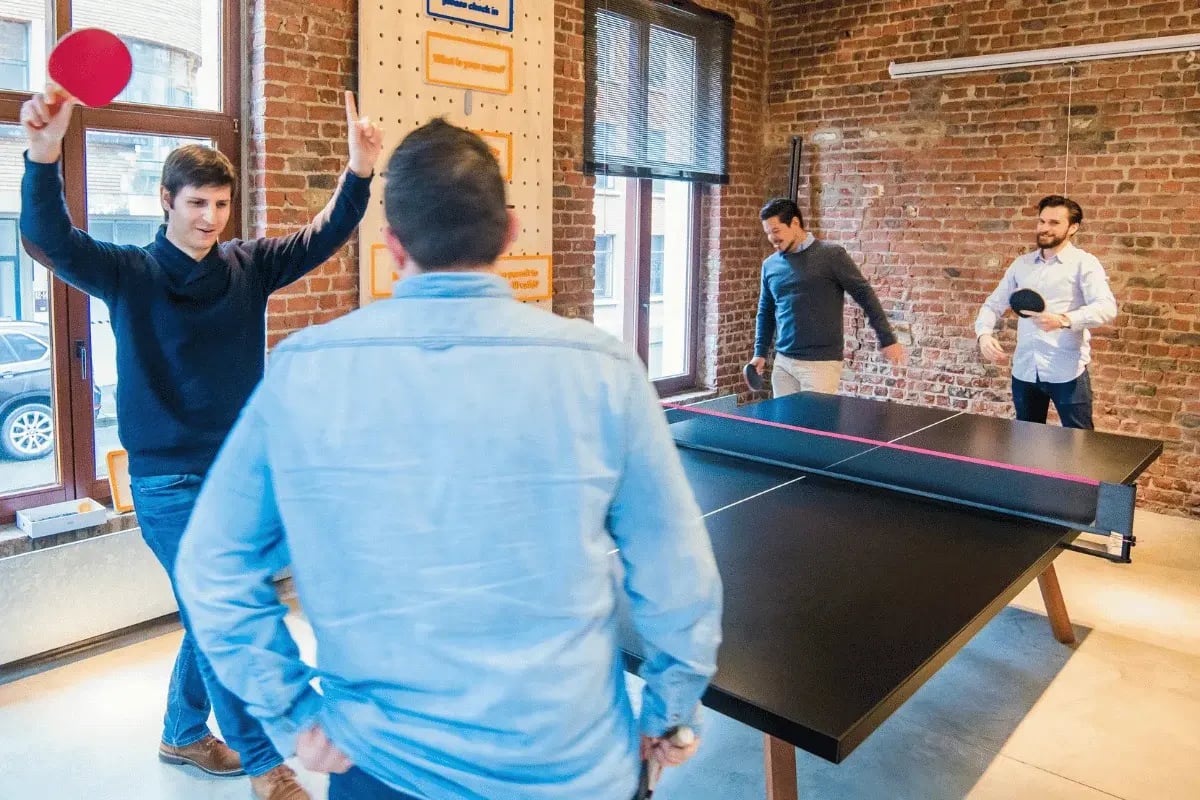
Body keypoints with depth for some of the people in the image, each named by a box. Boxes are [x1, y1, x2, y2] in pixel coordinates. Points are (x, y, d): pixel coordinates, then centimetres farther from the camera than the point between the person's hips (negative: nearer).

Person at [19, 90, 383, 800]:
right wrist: (45, 157, -40)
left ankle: (184, 734, 40)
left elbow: (325, 236, -5)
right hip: (169, 482, -4)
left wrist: (360, 173, -22)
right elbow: (50, 240, -22)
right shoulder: (129, 274, -8)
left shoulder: (249, 267, 1)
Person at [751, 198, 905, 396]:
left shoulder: (831, 255, -5)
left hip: (821, 363, -5)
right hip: (783, 362, 5)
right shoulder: (770, 265, 9)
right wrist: (760, 352, 12)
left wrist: (887, 339, -4)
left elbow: (865, 295, -2)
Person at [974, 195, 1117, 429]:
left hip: (1067, 373, -4)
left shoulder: (1084, 263, -3)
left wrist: (1063, 320, -34)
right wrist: (984, 334, -6)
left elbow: (1106, 308, -16)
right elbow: (993, 304, 14)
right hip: (1024, 371, 5)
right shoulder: (1021, 264, 12)